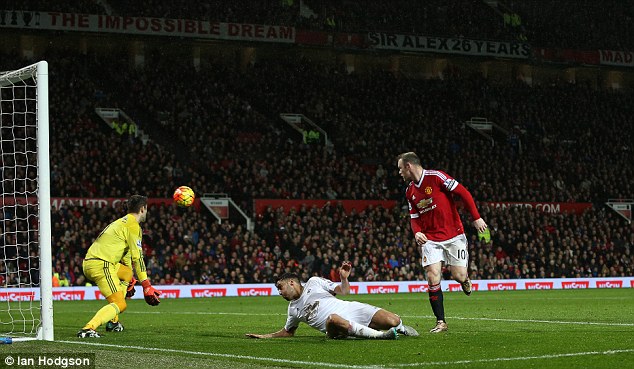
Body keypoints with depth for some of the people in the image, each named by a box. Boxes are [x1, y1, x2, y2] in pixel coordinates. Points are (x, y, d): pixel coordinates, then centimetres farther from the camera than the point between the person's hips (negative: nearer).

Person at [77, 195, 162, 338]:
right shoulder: (133, 225, -5)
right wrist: (146, 286, -5)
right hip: (101, 265, -10)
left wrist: (130, 281, 41)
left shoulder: (122, 222, 25)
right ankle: (88, 329, -34)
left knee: (128, 272, 31)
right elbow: (137, 257, -8)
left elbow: (126, 254, 34)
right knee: (120, 305, -12)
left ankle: (113, 321, 22)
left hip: (89, 263, 10)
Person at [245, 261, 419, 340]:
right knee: (333, 319, -39)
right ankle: (379, 335, -39)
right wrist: (265, 336, 27)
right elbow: (288, 332, 35)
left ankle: (400, 327, 19)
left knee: (392, 321, -20)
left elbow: (344, 291, 8)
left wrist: (344, 278, -13)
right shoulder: (293, 309, 21)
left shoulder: (314, 282, 10)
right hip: (339, 327, 1)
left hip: (352, 310, -1)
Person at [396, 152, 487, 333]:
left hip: (453, 235, -4)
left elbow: (463, 193, -11)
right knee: (433, 279, -11)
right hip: (430, 239, 4)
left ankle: (465, 279, 32)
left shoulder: (436, 177, -12)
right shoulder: (410, 192, 9)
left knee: (459, 276, -7)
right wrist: (417, 232, -7)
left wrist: (476, 218, -15)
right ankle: (440, 322, -4)